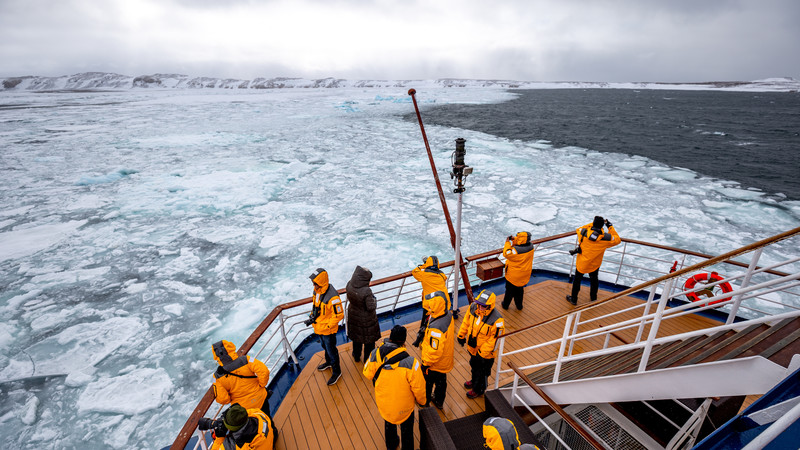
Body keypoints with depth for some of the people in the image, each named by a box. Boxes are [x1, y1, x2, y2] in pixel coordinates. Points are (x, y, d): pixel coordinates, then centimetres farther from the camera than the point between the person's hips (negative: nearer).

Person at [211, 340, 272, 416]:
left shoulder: (218, 376, -18)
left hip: (242, 407, 1)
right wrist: (261, 385, -11)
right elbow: (264, 371, -29)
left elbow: (222, 399, -16)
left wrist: (231, 400, 6)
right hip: (260, 399, -1)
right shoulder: (245, 360, -24)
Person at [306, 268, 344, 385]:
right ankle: (329, 362, 56)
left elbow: (339, 315, -27)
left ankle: (337, 372, 34)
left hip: (328, 329, -8)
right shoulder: (317, 290, -9)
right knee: (325, 346, 30)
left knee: (331, 350, 12)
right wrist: (312, 317, 0)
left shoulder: (332, 297, -36)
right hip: (319, 327, 8)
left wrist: (327, 326, -23)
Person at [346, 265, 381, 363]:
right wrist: (374, 300, -10)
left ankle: (356, 356, 52)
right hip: (366, 319, -5)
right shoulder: (366, 291, -38)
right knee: (369, 339, 21)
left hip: (353, 315, 5)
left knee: (356, 336, 30)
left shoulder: (349, 285, -21)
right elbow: (371, 307, -27)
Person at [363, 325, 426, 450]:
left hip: (383, 404, 4)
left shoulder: (375, 355, -24)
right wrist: (421, 401, 0)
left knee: (388, 423, 35)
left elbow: (368, 374, -6)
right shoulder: (411, 363, -35)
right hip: (403, 407, -4)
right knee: (406, 430, 27)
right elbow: (418, 388, -22)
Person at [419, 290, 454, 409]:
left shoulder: (436, 328, -42)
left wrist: (425, 364, -15)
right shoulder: (448, 314, -16)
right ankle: (439, 401, 52)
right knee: (441, 380, 29)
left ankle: (425, 402, 47)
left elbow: (435, 351, -32)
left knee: (427, 382, 22)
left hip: (433, 363, -7)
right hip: (445, 360, 7)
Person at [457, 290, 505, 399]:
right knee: (474, 365, 32)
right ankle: (474, 381, 61)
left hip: (485, 353, -6)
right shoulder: (473, 307, -19)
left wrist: (482, 353, -20)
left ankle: (479, 390, 49)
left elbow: (495, 339, -25)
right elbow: (466, 321, 0)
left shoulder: (496, 320, -35)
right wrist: (461, 335, 10)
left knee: (482, 372, 21)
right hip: (472, 348, 6)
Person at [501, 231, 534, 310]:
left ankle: (505, 305, 37)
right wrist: (514, 239, -7)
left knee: (509, 291, 18)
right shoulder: (530, 246, -15)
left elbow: (506, 253, -20)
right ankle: (519, 306, 43)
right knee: (519, 291, 27)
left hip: (513, 275, -5)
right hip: (523, 276, 6)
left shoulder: (516, 250, -35)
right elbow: (521, 244, 5)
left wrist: (507, 243, -12)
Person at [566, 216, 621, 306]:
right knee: (594, 280, 27)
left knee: (577, 279, 19)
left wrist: (592, 223, 0)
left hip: (581, 263, -1)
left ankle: (573, 299, 31)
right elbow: (617, 239, -1)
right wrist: (610, 227, 1)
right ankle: (593, 298, 47)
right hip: (594, 265, 1)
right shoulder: (606, 238, -21)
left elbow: (578, 229, 2)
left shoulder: (584, 232, -23)